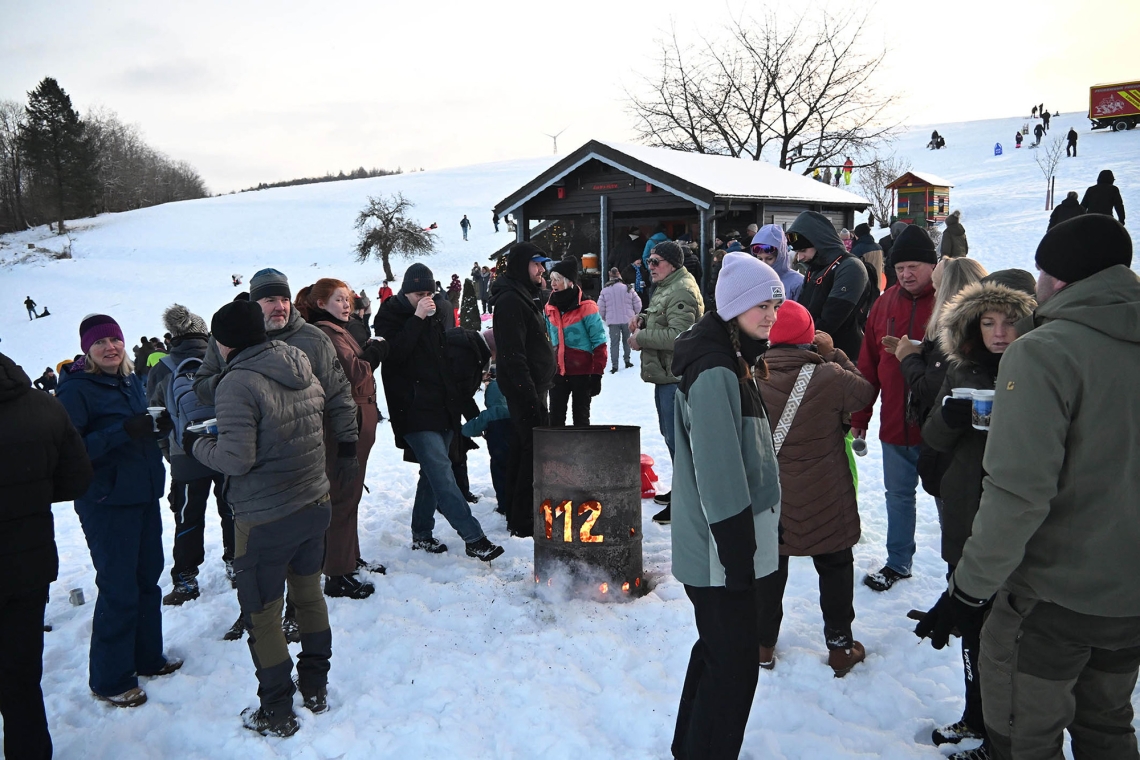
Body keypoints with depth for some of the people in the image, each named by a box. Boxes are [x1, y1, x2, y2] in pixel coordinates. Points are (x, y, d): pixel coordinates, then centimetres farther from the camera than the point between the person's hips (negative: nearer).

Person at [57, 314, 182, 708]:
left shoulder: (131, 382, 10)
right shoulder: (75, 389, -12)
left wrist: (160, 426, -2)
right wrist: (122, 431, -29)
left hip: (145, 496, 8)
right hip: (106, 503, -7)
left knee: (148, 578, 16)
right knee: (119, 590, -2)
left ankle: (148, 657, 33)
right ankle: (109, 679, 13)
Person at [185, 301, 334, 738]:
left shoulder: (238, 383, -18)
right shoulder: (305, 374, 4)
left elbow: (236, 458, -22)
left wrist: (196, 445, -3)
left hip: (266, 520, -7)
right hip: (315, 505, 7)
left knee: (262, 615, 9)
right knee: (310, 595, 21)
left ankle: (277, 714, 21)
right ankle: (316, 689, 36)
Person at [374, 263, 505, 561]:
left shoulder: (435, 314, 15)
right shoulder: (390, 315, -3)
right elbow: (394, 353, -20)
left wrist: (454, 397, 19)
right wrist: (417, 318, -20)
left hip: (442, 406, 7)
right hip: (414, 410, -7)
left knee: (434, 472, 12)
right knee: (441, 472, -13)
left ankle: (421, 534, 24)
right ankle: (474, 538, -15)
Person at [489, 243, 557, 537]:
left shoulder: (523, 296, 18)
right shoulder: (510, 300, -16)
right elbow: (513, 355, -23)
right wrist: (531, 396, -25)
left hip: (533, 387, 11)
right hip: (525, 389, -11)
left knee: (523, 448, 16)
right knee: (535, 450, -8)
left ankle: (516, 514, 26)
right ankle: (523, 521, -1)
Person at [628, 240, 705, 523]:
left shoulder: (682, 291, -18)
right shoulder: (665, 288, 17)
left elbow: (678, 335, -27)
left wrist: (642, 338, -18)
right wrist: (643, 319, 7)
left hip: (676, 376, -11)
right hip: (665, 374, 11)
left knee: (676, 436, -8)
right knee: (670, 433, 21)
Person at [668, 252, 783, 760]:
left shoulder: (732, 361, 10)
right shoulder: (715, 373, -22)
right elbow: (718, 475, -24)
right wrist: (737, 555, -20)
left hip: (727, 542, 10)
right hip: (721, 547, -10)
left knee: (716, 651, 21)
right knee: (734, 666, 0)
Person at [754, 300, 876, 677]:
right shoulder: (829, 376, -19)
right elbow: (864, 392, 0)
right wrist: (833, 354, 3)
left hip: (769, 496, 2)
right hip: (825, 501, -2)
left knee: (770, 567, 18)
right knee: (835, 566, 17)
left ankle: (763, 645, 29)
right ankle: (840, 648, 28)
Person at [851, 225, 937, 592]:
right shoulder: (886, 302, 5)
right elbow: (868, 363, 6)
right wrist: (859, 416, 7)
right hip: (894, 423, 5)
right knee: (898, 494, 18)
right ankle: (897, 563, 34)